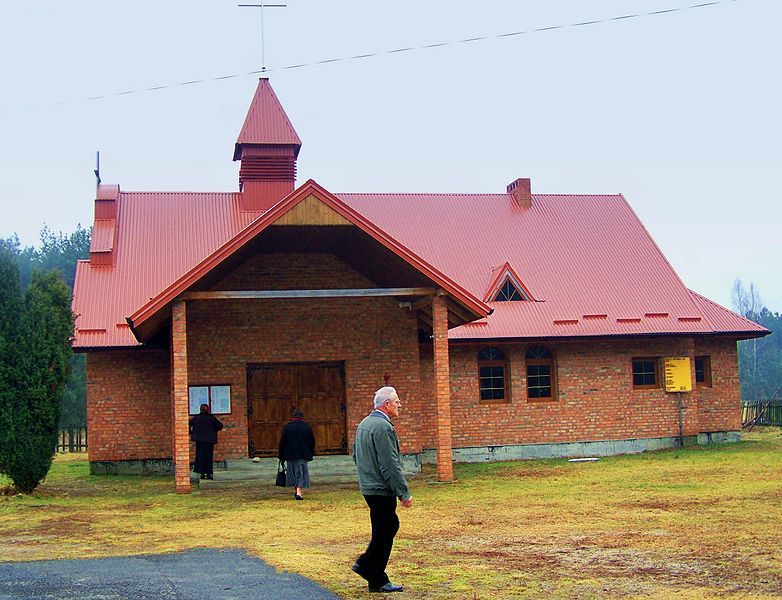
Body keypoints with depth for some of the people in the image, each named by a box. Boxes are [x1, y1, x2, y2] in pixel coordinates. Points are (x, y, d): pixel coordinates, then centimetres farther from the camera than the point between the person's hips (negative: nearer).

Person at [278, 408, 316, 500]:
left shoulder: (287, 427, -1)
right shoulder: (307, 427, -1)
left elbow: (282, 442, 0)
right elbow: (312, 442, 4)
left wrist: (281, 456, 6)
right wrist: (311, 454, 15)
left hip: (290, 454, 1)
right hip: (303, 455, -1)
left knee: (293, 472, 16)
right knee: (301, 473, 0)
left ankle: (295, 491, 23)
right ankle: (299, 493, -12)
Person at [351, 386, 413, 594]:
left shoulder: (363, 424, 12)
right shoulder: (383, 427, -19)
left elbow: (355, 455, 22)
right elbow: (391, 465, -22)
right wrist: (404, 494, -18)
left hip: (368, 487, 10)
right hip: (382, 489, -10)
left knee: (391, 524, 21)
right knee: (383, 533, 0)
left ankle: (364, 564, 21)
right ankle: (377, 581, 8)